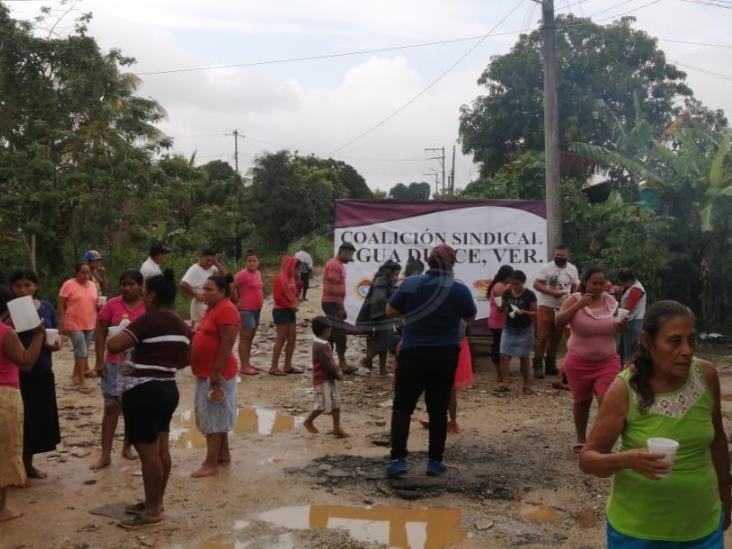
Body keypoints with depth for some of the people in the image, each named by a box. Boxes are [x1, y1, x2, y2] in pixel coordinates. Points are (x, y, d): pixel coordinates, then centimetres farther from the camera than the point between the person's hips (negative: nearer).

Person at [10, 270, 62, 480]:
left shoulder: (46, 308, 5)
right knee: (21, 420, 0)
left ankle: (28, 464, 28)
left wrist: (56, 343, -11)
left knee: (41, 418, 11)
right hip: (18, 374, -4)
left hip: (43, 372, 4)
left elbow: (57, 336, 12)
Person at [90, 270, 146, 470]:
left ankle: (127, 447, 26)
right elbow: (100, 333, -1)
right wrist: (99, 360, -6)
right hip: (115, 364, -1)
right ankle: (105, 455, 3)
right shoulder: (112, 305, -4)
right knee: (112, 406, -1)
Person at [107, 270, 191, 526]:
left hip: (143, 392, -9)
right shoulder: (181, 325, 9)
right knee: (160, 449, 15)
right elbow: (184, 360, 20)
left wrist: (111, 338, -1)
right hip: (167, 388, 9)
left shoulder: (149, 320, -17)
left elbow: (113, 346, -23)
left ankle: (152, 510, 6)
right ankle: (156, 501, 25)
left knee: (148, 452, -2)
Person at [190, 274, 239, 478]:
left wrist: (217, 372, -24)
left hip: (216, 374, -10)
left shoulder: (226, 310, -18)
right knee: (217, 417, 16)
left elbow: (227, 343, -23)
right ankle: (223, 454, 27)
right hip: (206, 373, 10)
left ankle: (211, 464, -1)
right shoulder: (213, 308, 14)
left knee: (212, 418, -5)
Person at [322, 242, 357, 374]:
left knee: (332, 333, 12)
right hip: (332, 304, -10)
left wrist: (341, 307, 19)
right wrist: (341, 308, -20)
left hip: (334, 304, 10)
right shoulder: (334, 265, -15)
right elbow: (334, 289, -21)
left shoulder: (338, 265, 17)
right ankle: (342, 365, -4)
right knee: (340, 333, -7)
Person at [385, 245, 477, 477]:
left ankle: (398, 459, -1)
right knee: (438, 409, 10)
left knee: (402, 407, 7)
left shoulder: (410, 284, -7)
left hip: (413, 354, -1)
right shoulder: (460, 289, -5)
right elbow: (470, 317, 12)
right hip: (445, 356, 1)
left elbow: (390, 312, 0)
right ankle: (435, 461, 14)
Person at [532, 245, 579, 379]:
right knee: (542, 337, -8)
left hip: (563, 308, 5)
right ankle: (538, 365, -3)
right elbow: (536, 284, -12)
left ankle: (550, 364, 21)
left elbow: (575, 286, 16)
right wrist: (552, 292, -23)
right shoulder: (547, 268, -8)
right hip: (546, 307, -4)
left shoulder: (573, 269, 5)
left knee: (556, 337, 11)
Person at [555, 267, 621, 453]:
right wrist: (579, 305, -27)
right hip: (578, 362, -1)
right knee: (581, 401, 15)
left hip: (607, 361, 1)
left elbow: (615, 327, 13)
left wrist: (620, 325, -10)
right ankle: (581, 439, 34)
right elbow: (559, 322, -21)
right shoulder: (575, 299, -10)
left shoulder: (611, 301, -1)